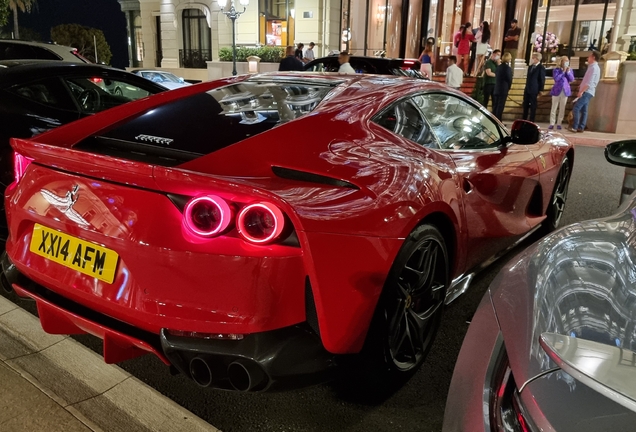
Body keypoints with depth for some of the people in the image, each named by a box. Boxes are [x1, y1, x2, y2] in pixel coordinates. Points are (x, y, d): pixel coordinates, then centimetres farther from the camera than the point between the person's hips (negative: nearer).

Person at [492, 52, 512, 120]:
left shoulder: (498, 67, 7)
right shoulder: (508, 68, -12)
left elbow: (496, 77, 10)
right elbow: (509, 79, -9)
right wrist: (508, 87, 7)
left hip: (496, 89, 7)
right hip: (503, 90, -7)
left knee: (495, 106, 11)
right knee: (500, 106, -4)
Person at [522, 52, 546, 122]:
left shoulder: (541, 68, -8)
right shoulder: (530, 67, 13)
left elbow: (542, 80, -9)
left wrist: (541, 90, -11)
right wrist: (526, 87, 16)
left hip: (534, 90, -7)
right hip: (527, 89, 7)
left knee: (533, 106, -1)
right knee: (525, 105, 9)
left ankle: (531, 121, 3)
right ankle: (524, 120, 15)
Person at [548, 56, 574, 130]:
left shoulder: (570, 70, 8)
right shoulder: (556, 70, -1)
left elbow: (572, 79, -3)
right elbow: (556, 78, -16)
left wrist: (568, 72, -12)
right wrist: (563, 72, -15)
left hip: (565, 91, 3)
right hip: (557, 90, -3)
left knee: (562, 108, 4)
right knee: (554, 108, -1)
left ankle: (559, 124, 8)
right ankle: (552, 124, 2)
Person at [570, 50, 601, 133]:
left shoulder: (594, 67, -13)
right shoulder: (593, 67, 18)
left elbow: (590, 82, -21)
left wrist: (581, 91, -22)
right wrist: (581, 86, 14)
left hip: (586, 92, -10)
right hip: (587, 92, 10)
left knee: (576, 108, -15)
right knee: (583, 110, 7)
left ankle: (575, 127, -16)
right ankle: (581, 127, 7)